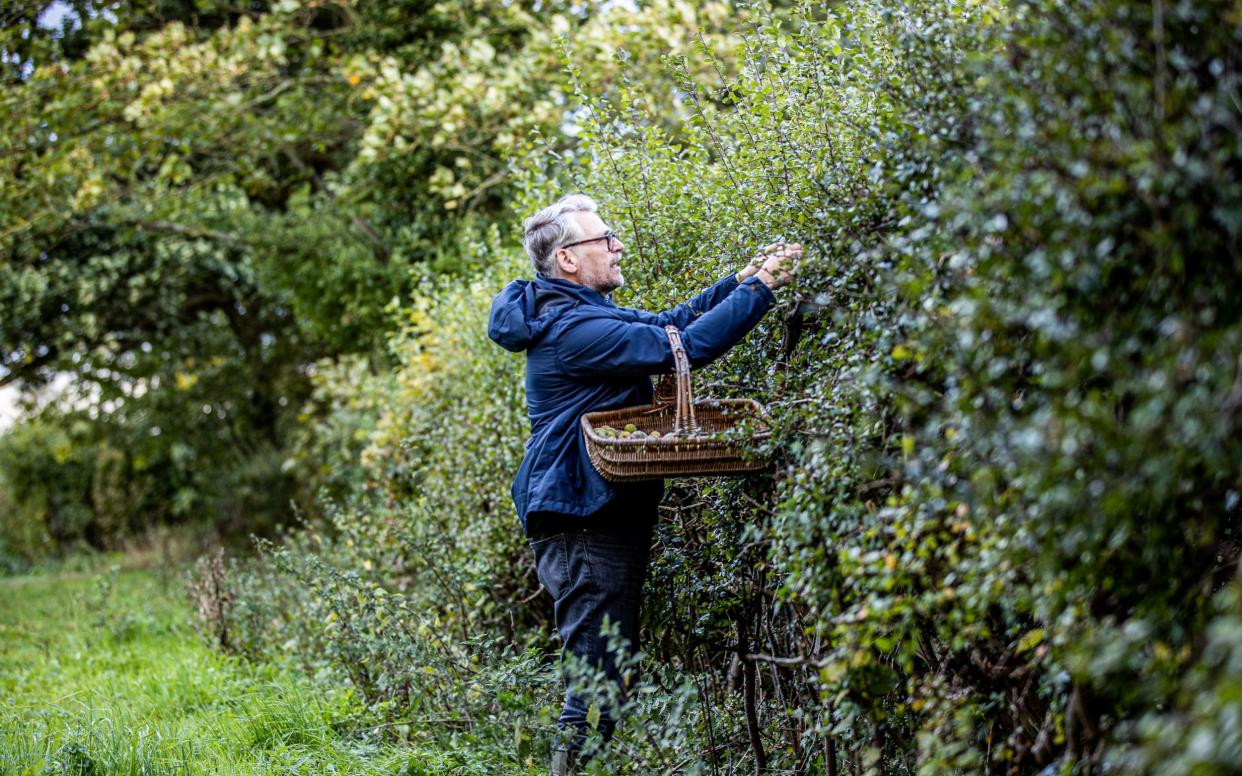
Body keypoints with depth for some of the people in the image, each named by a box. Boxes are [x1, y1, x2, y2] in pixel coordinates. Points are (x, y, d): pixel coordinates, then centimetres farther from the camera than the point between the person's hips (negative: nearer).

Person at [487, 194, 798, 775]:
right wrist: (760, 288, -15)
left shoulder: (583, 314, 15)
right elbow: (686, 345, -21)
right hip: (585, 524, -11)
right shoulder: (573, 329, -19)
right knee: (599, 676, -9)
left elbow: (670, 321, 19)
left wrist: (742, 280, 8)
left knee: (605, 671, 15)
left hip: (601, 516, 11)